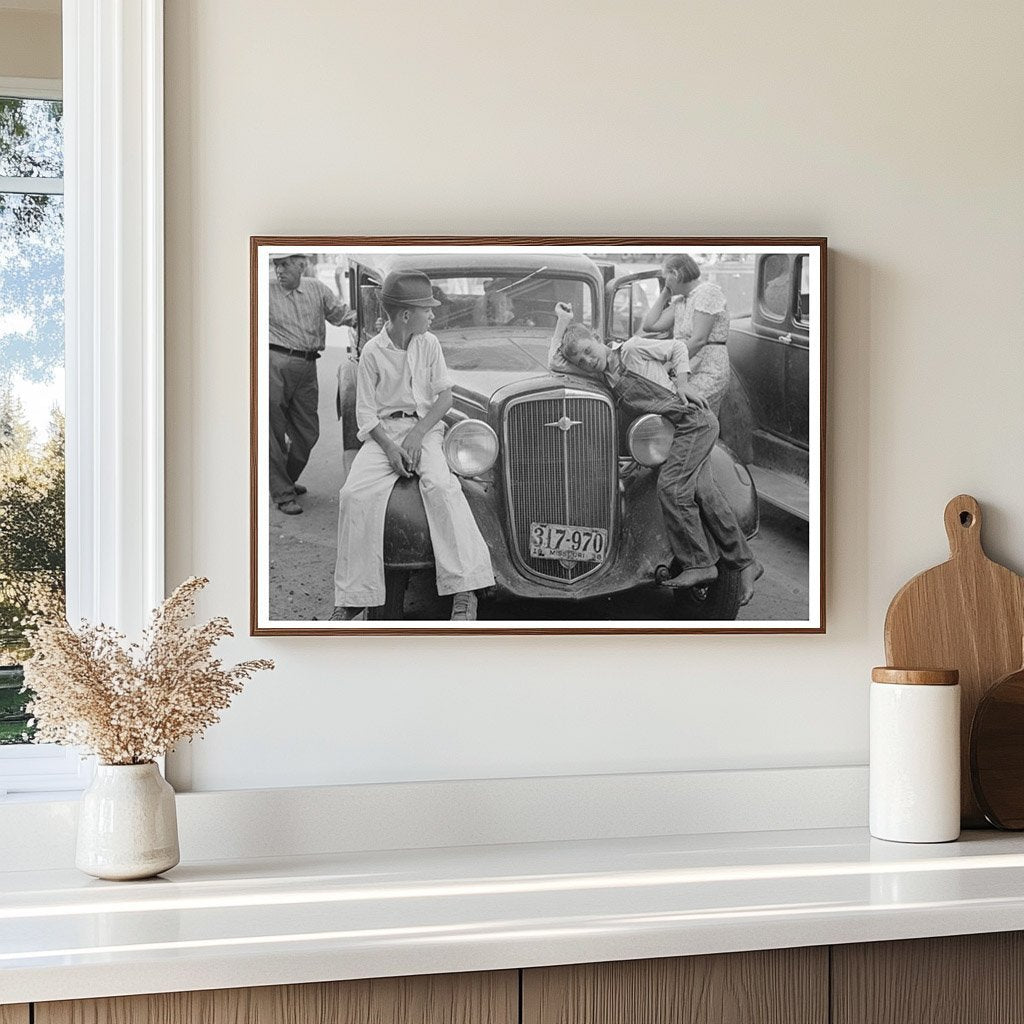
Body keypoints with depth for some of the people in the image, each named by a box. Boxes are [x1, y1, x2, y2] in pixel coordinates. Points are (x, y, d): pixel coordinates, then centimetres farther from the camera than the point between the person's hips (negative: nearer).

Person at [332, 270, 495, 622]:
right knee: (355, 493, -26)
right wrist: (389, 447, -17)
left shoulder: (429, 344, 6)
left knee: (440, 484, -30)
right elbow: (365, 412, -1)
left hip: (424, 427, 1)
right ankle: (352, 599, -18)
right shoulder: (373, 352, -1)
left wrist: (417, 433, -10)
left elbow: (444, 396, 6)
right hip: (383, 431, -1)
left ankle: (464, 591, -33)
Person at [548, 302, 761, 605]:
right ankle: (744, 563, 12)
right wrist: (562, 321, 12)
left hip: (694, 420, -8)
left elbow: (678, 347, 5)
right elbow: (555, 364, 15)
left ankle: (699, 564, -11)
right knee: (704, 495, 5)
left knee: (671, 488, -18)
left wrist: (682, 381, -7)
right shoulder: (602, 374, 13)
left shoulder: (633, 350, -4)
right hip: (677, 432, 8)